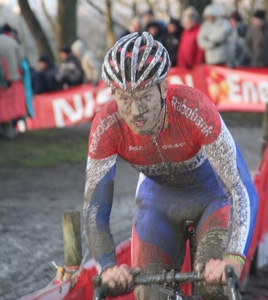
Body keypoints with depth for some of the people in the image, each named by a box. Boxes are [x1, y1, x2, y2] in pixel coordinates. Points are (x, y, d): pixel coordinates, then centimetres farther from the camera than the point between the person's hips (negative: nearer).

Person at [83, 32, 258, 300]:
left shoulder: (194, 109, -38)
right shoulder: (106, 126, -30)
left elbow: (241, 191, -38)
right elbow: (94, 211, -25)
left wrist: (233, 258, -52)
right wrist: (108, 267, -42)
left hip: (215, 190, -3)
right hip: (160, 196, 3)